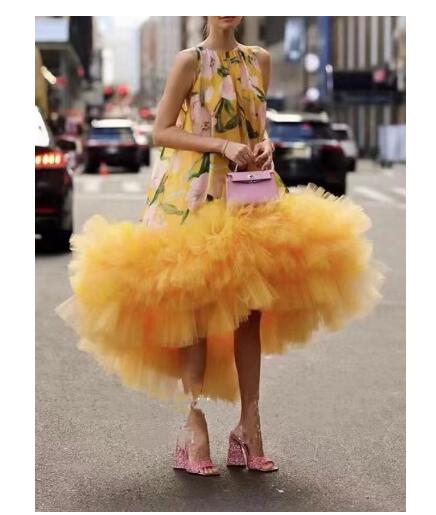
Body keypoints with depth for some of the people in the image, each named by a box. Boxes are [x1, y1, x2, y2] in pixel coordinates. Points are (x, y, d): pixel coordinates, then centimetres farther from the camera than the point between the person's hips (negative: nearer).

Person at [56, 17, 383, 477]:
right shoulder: (190, 61, -3)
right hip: (195, 195, -4)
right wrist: (223, 146, -15)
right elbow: (161, 131, -6)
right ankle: (194, 424, 1)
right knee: (198, 307, -4)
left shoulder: (259, 60, 11)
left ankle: (250, 424, 8)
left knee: (252, 308, 2)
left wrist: (264, 145, -2)